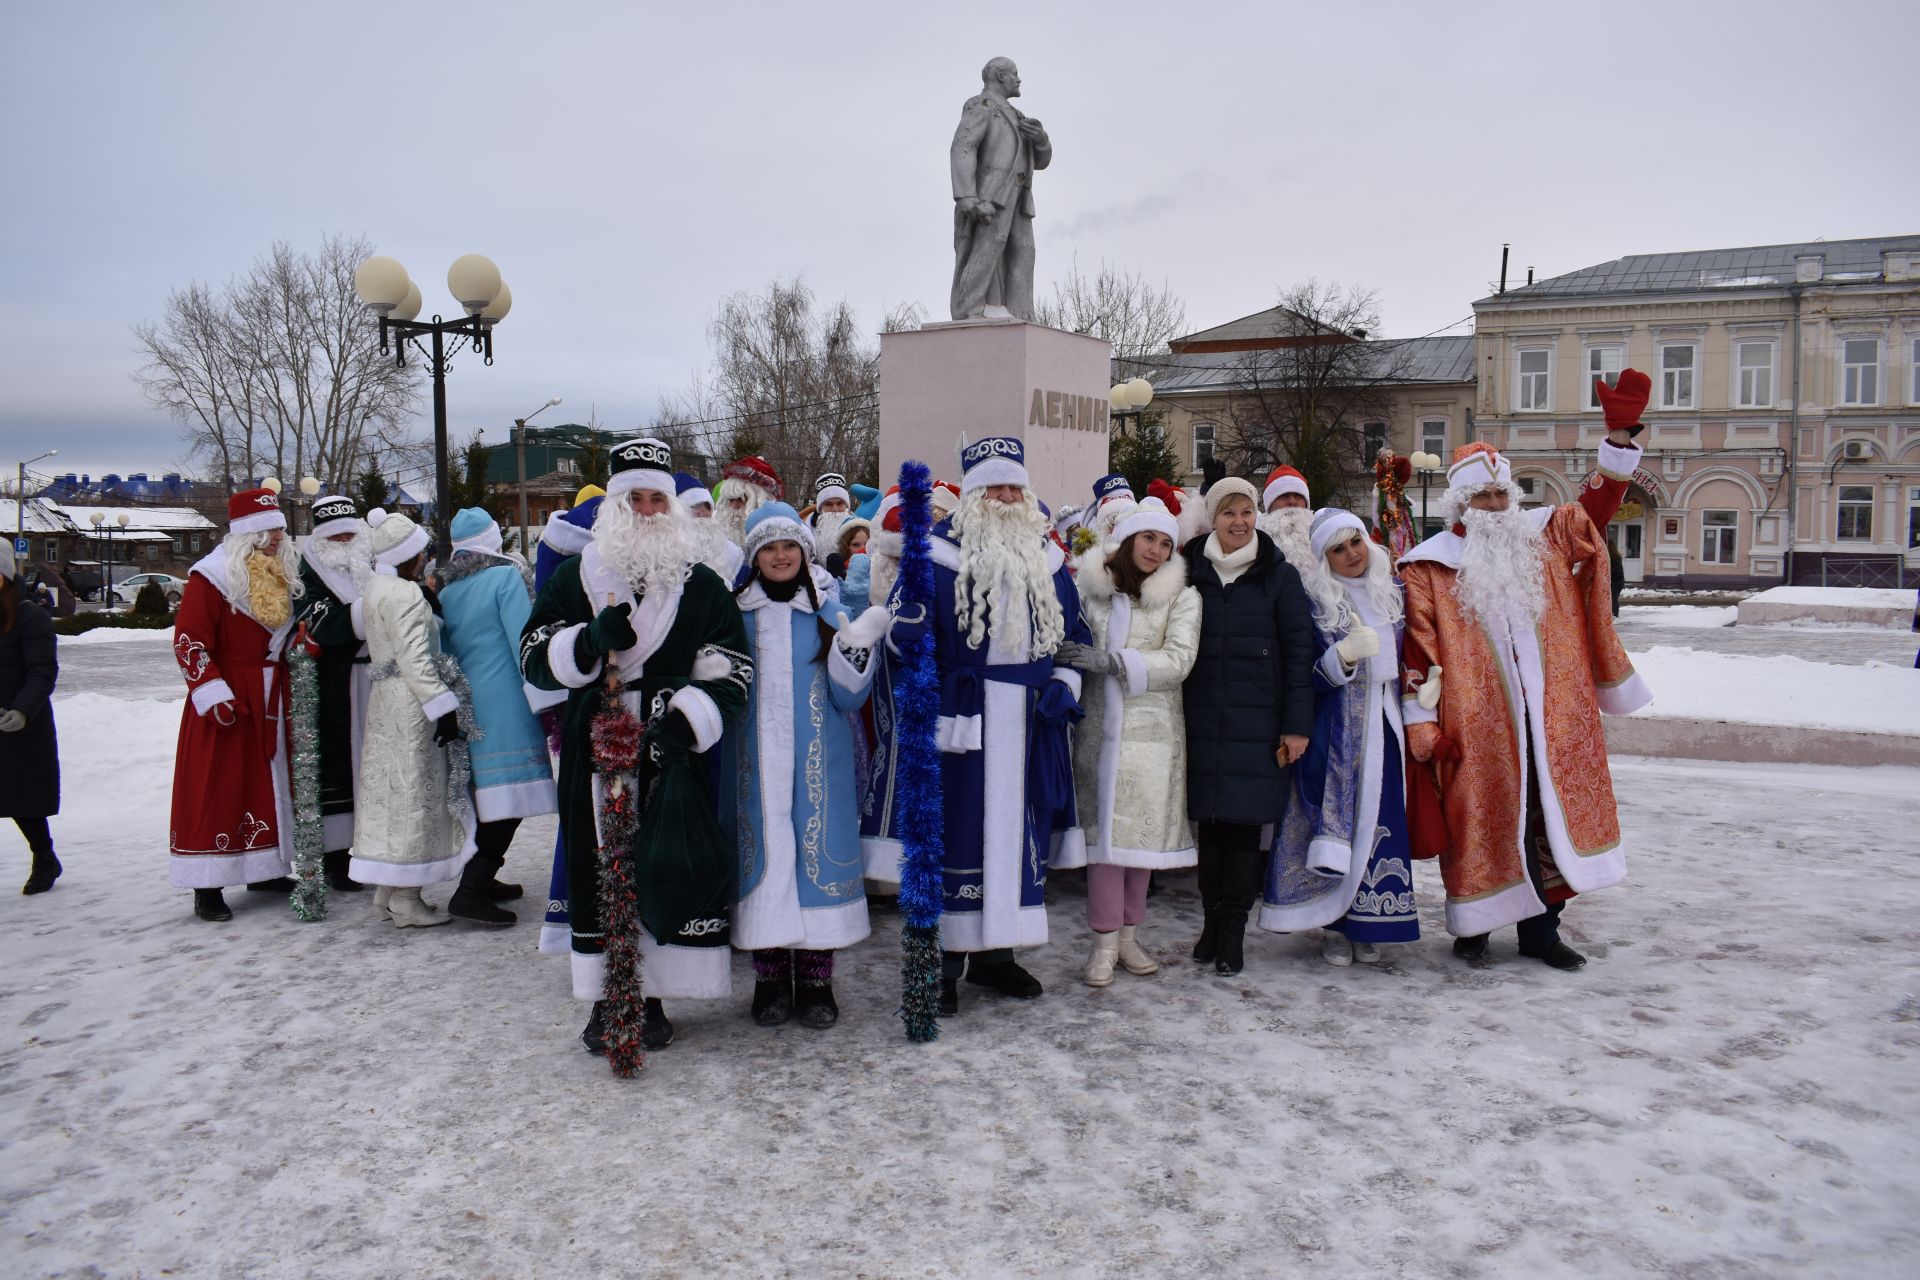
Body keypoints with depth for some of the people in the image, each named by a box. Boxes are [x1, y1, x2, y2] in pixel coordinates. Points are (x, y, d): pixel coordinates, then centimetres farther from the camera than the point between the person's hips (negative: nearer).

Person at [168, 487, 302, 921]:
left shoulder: (285, 575, 10)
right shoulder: (211, 577, -12)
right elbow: (188, 642, -15)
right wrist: (213, 693, -22)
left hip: (273, 699, 7)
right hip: (228, 703, -7)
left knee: (271, 783, 13)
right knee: (217, 788, -4)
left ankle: (265, 869, 25)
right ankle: (207, 886, 2)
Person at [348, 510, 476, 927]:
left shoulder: (375, 588, 13)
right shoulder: (405, 594, -17)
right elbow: (415, 659, -23)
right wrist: (442, 707, -23)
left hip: (385, 699, 10)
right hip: (410, 704, -10)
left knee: (391, 793, 14)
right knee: (414, 793, -3)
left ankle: (387, 891, 23)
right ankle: (407, 900, 2)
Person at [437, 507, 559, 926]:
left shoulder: (446, 589, 11)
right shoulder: (506, 575, -7)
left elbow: (446, 649, 16)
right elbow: (523, 641, -11)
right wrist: (542, 695, -8)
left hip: (467, 701, 7)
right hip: (506, 700, -7)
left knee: (488, 794, 17)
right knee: (512, 794, -7)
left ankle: (480, 878, 24)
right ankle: (472, 890, -12)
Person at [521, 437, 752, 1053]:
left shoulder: (702, 585, 6)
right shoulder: (575, 577, 9)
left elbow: (731, 674, 1)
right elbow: (534, 657, 5)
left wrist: (682, 725, -14)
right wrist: (592, 640, -14)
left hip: (670, 754, -1)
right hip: (592, 751, 1)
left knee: (673, 870, -2)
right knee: (595, 871, 4)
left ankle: (653, 997, 13)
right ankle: (604, 997, 17)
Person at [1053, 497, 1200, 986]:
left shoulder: (1181, 597, 1)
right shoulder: (1088, 586, 5)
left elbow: (1178, 661, -10)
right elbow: (1062, 642, 14)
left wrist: (1111, 661, -17)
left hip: (1153, 726, 0)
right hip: (1099, 723, 0)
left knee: (1143, 829, 5)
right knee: (1105, 828, -1)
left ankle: (1129, 934, 19)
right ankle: (1105, 941, 6)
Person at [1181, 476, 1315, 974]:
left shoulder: (1279, 575, 3)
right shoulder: (1192, 573, 7)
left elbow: (1299, 650, 1)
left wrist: (1297, 724, -5)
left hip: (1258, 722, -2)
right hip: (1203, 721, 2)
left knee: (1246, 820, -1)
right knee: (1210, 818, 5)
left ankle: (1233, 929, 8)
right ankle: (1213, 918, 17)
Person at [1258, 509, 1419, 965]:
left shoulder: (1390, 592, 11)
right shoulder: (1314, 601, -4)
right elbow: (1309, 677, -9)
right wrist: (1344, 655, -27)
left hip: (1386, 726, 4)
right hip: (1337, 733, -4)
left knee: (1381, 822, 4)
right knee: (1338, 822, -2)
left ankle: (1366, 926, 15)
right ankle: (1333, 925, 10)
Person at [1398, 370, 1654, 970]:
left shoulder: (1546, 538, 10)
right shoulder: (1431, 565, -3)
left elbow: (1596, 505, 10)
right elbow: (1420, 647, -6)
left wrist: (1620, 433, -3)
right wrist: (1420, 721, -10)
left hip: (1551, 719, 4)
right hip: (1475, 727, -4)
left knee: (1552, 819, 9)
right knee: (1480, 824, 3)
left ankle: (1539, 929, 21)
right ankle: (1473, 928, 18)